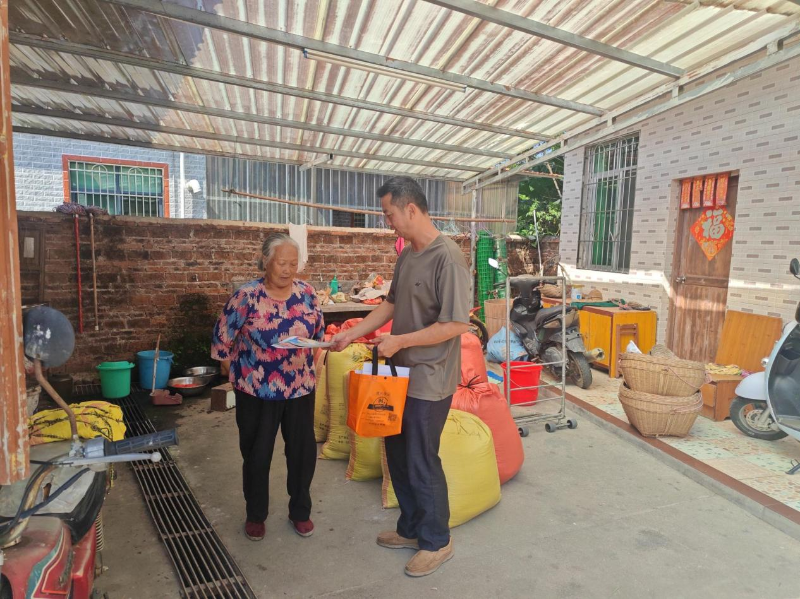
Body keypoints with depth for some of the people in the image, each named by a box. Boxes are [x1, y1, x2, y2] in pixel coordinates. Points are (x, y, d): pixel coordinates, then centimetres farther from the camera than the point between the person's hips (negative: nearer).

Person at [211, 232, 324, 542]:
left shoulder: (306, 292, -4)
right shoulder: (247, 295, -15)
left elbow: (319, 330, 10)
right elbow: (222, 335, -6)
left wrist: (308, 358, 1)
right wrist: (234, 370, 3)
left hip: (300, 387, 3)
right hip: (257, 390, -3)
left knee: (303, 450, 12)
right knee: (257, 454, 13)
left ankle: (300, 511, 33)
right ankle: (255, 514, 34)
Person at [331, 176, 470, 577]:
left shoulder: (447, 257, -20)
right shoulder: (407, 254, 6)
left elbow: (456, 324, -23)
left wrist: (398, 341, -19)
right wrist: (353, 333, 8)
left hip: (430, 379, -8)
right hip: (402, 374, 8)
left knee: (421, 461, 6)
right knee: (398, 453, 18)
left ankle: (437, 541, 29)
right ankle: (411, 528, 39)